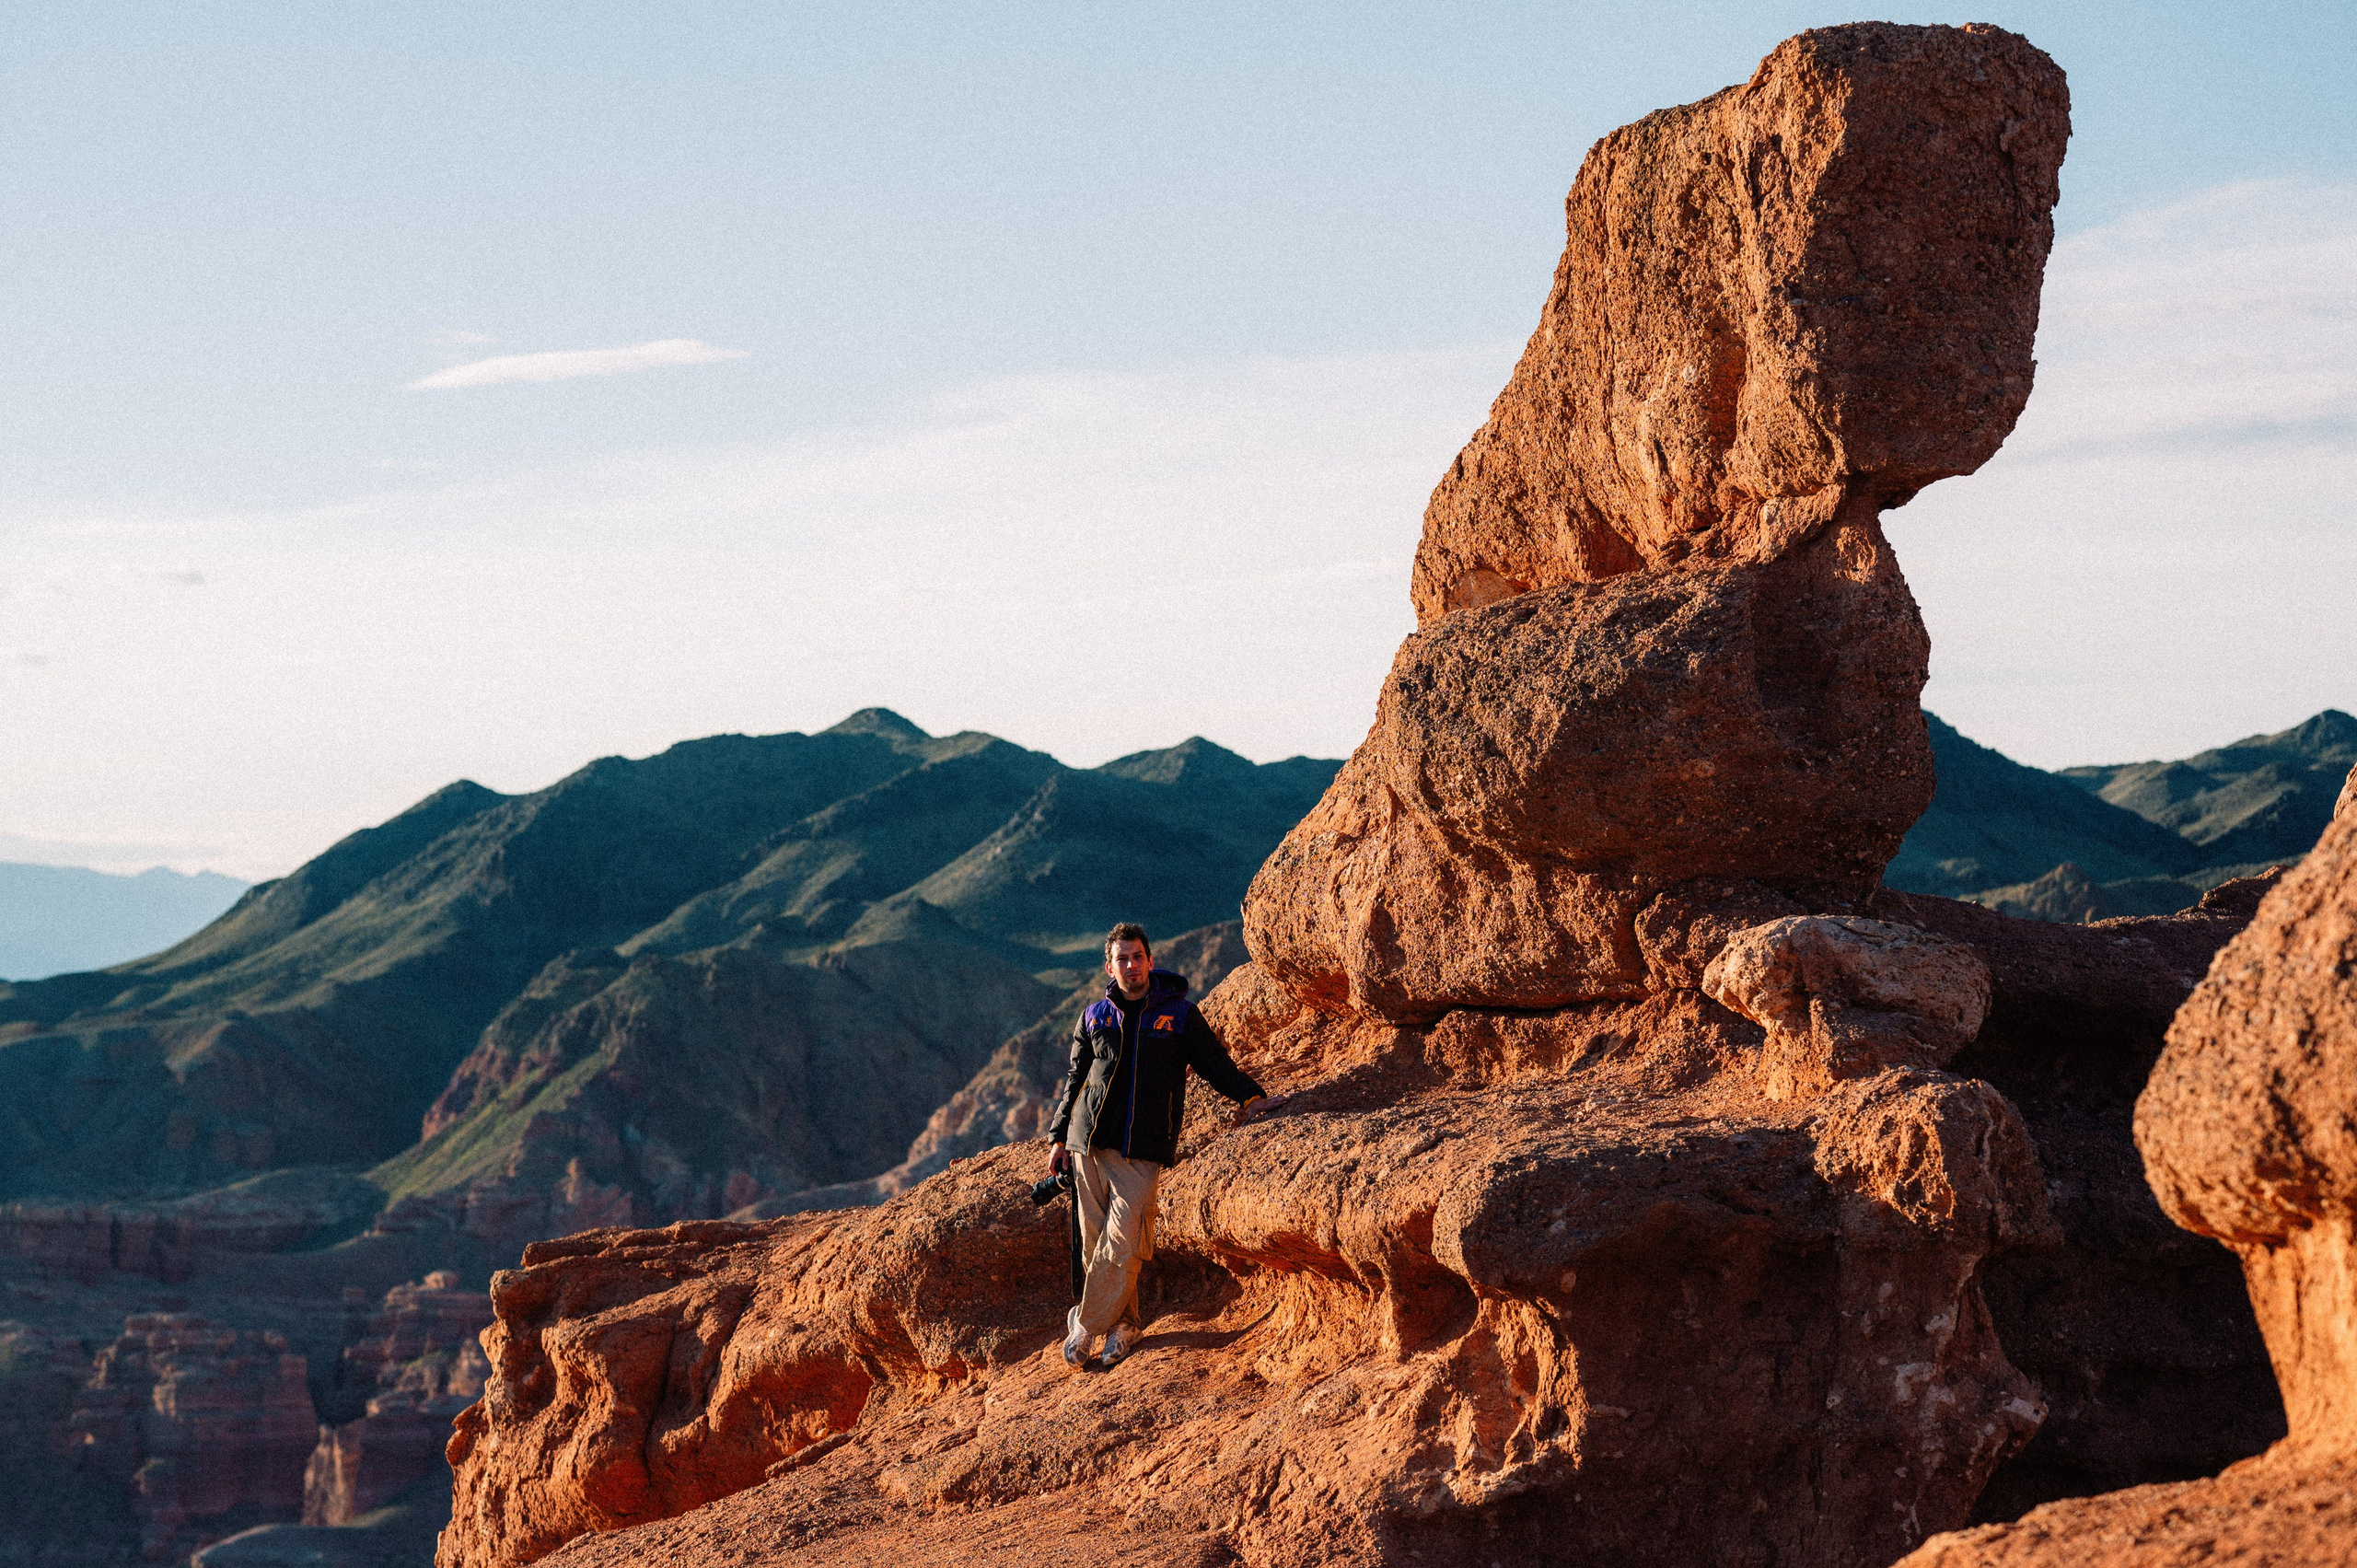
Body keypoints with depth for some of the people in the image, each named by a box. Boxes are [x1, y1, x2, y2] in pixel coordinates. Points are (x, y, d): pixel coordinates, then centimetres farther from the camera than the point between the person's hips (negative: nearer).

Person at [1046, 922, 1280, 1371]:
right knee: (1095, 1240, 1)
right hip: (1089, 1143, 3)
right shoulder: (1094, 1017, 14)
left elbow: (1215, 1061, 9)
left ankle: (1085, 1324, 1)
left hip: (1143, 1149, -3)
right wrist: (1060, 1138, 18)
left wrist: (1249, 1097, -6)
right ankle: (1122, 1324, 14)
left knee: (1121, 1244, -11)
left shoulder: (1179, 1015, 6)